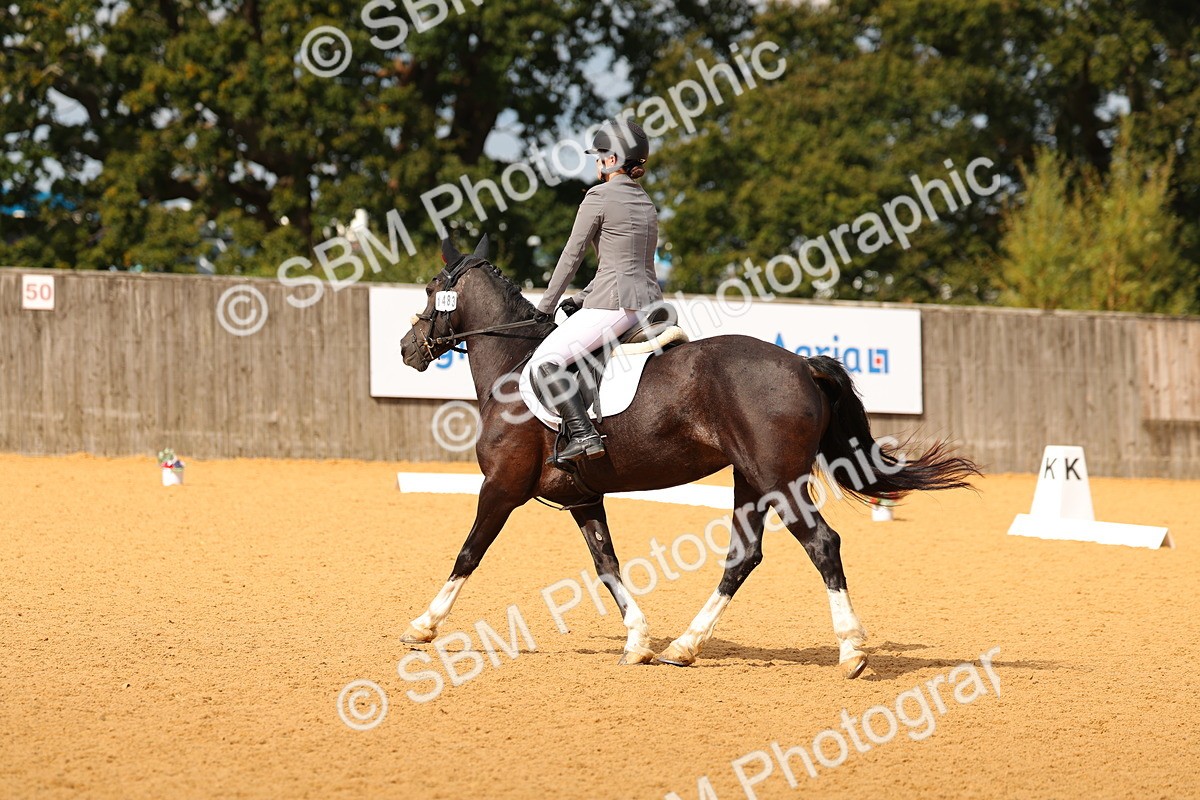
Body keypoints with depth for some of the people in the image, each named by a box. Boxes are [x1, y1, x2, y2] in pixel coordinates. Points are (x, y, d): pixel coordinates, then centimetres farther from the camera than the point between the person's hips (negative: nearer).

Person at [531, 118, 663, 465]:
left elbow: (572, 256, -3)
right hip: (650, 301, 9)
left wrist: (545, 307, 7)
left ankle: (584, 436, -26)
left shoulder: (599, 196, -6)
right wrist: (581, 299, 22)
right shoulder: (647, 203, 18)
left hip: (615, 304, -9)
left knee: (544, 361, -13)